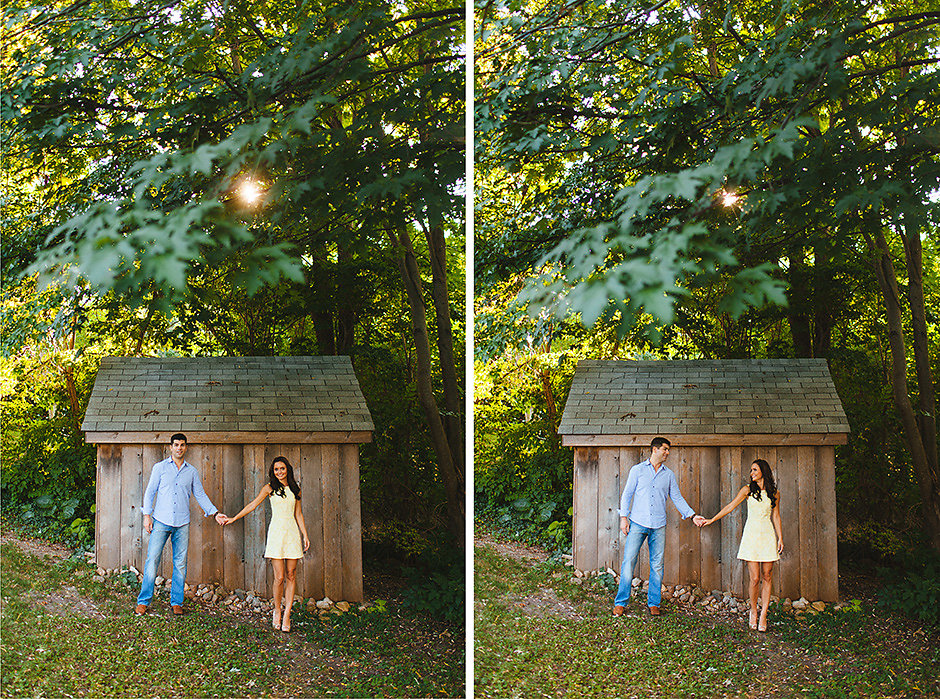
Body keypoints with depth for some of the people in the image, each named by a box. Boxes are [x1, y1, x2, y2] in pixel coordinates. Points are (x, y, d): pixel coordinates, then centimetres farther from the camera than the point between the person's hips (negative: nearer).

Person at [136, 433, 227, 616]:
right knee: (152, 559, -6)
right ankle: (143, 601, 2)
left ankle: (176, 602, 12)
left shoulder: (191, 471, 11)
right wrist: (147, 515, -3)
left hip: (182, 524, 2)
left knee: (180, 563, 3)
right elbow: (150, 492, 6)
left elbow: (200, 494, 15)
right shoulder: (160, 467, 6)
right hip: (161, 521, -2)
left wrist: (214, 512, 5)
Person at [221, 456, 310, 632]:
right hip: (276, 532, -3)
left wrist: (305, 535, 12)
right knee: (279, 577, -7)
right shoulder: (270, 488, 4)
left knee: (291, 575, -1)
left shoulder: (294, 489, 12)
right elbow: (253, 505, 7)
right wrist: (234, 518, 4)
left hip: (292, 533, 3)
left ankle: (287, 615, 2)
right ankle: (277, 611, 11)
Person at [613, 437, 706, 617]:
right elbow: (627, 494, 6)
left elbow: (677, 497, 14)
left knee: (657, 565, 3)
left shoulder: (668, 474, 12)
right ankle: (620, 602, 2)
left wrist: (692, 515, 4)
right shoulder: (638, 470, 5)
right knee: (628, 561, -6)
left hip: (658, 526, 2)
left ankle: (654, 603, 14)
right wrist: (624, 517, -3)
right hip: (638, 523, -2)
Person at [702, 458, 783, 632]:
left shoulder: (774, 493, 7)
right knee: (755, 578, -7)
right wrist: (712, 520, -2)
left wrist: (780, 537, 7)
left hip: (768, 536, 2)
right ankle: (753, 611, 12)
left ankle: (763, 615, 4)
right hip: (751, 535, -2)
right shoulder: (748, 490, 3)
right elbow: (730, 506, 2)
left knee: (767, 577, 0)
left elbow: (776, 516, 12)